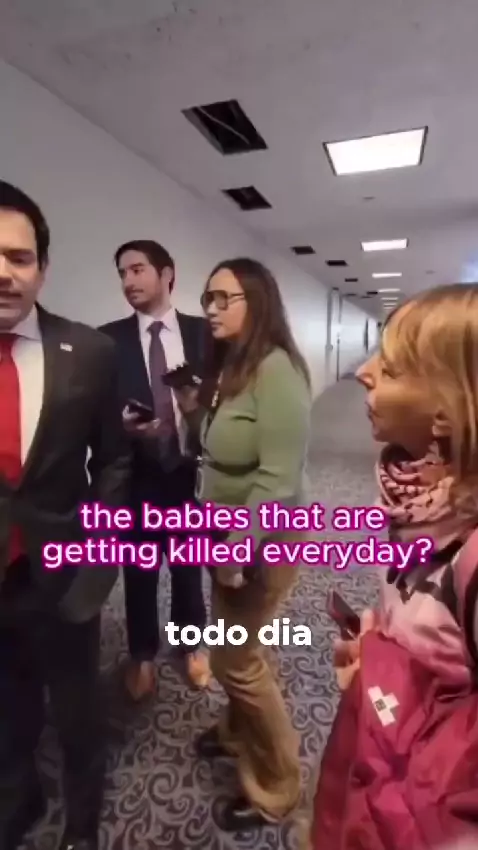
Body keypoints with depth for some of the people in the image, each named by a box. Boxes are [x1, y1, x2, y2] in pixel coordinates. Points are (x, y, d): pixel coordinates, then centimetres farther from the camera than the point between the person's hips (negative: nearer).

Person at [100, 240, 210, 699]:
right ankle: (142, 654, 44)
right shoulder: (109, 338, -4)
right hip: (137, 476, 0)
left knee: (190, 566, 20)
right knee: (139, 571, 17)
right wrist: (123, 425, -22)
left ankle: (192, 645, 46)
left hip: (192, 473, 1)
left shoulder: (203, 332, -2)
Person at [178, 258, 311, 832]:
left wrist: (237, 551, -20)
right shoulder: (227, 365, 4)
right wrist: (194, 411, -5)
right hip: (225, 534, 8)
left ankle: (275, 787, 35)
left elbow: (278, 478, -27)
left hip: (261, 542, -7)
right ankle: (239, 730, 52)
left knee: (234, 659, 9)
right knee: (233, 646, 24)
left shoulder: (275, 368, -23)